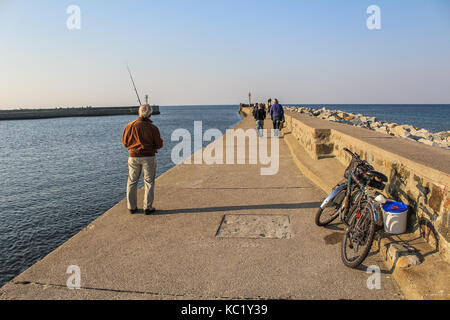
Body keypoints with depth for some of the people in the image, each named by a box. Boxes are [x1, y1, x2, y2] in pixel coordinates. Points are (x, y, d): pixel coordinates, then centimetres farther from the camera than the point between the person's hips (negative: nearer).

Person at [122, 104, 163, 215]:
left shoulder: (130, 126, -4)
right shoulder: (153, 128, -11)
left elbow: (125, 142, 4)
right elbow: (159, 144, -5)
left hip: (133, 157, 2)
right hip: (149, 157, -2)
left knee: (132, 182, 13)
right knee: (149, 182, 7)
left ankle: (131, 207, 19)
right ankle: (147, 207, 9)